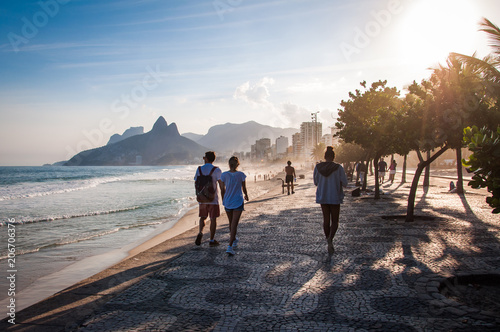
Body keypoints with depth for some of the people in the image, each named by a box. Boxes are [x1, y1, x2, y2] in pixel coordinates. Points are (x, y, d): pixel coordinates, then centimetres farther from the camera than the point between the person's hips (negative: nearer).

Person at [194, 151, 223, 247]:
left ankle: (200, 232, -6)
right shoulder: (216, 170, -7)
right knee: (213, 219, 6)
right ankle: (212, 240, 10)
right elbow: (221, 184, -10)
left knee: (203, 217, 18)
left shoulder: (199, 169, 3)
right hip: (213, 199, -3)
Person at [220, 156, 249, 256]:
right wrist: (246, 195, 23)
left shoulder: (224, 175, -6)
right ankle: (230, 246, -13)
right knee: (234, 224, -3)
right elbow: (244, 188, 1)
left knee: (231, 223, 21)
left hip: (227, 202, 3)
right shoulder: (241, 175, -10)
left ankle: (234, 239, 43)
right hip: (238, 202, -3)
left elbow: (222, 190, 0)